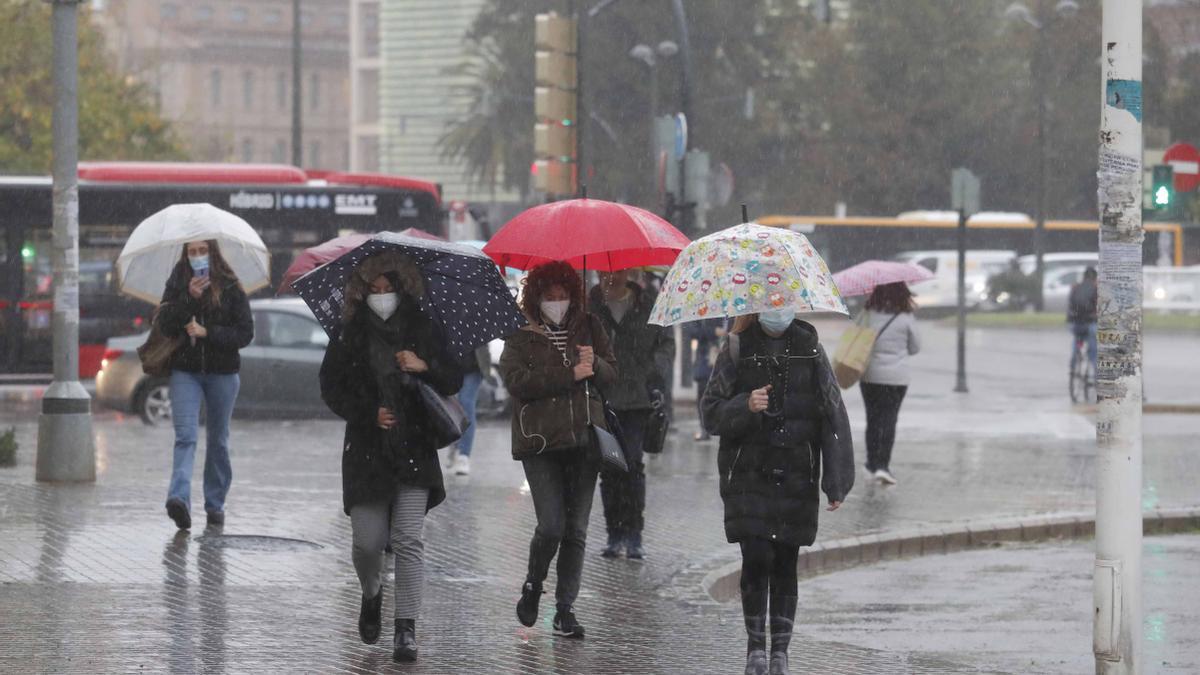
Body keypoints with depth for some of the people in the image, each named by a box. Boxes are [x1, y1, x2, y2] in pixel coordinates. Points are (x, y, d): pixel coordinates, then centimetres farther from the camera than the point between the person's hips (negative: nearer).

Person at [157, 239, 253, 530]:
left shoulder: (231, 288, 0)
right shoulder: (177, 285, 4)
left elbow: (245, 333, -4)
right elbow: (164, 325, -7)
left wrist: (207, 332, -14)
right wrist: (189, 298, -17)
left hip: (222, 373, 0)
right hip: (185, 372, 0)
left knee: (218, 441, 10)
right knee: (185, 436, -15)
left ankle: (215, 504, 20)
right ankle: (179, 498, -30)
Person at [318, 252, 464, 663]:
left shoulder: (423, 331, 6)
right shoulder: (349, 337, 5)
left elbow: (454, 382, 6)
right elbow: (331, 389, 5)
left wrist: (425, 366, -14)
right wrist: (369, 413, -9)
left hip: (414, 448, 0)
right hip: (366, 450, 0)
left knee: (408, 540, -9)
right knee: (367, 541, 0)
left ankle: (406, 629, -7)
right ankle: (371, 595, 34)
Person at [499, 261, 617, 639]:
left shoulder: (588, 328, 14)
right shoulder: (521, 337, 4)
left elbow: (612, 375, 12)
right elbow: (516, 380, -12)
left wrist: (595, 363, -11)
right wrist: (571, 374, -15)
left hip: (584, 438, 3)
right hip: (541, 443, -3)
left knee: (576, 530, 2)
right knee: (551, 526, -12)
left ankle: (565, 609, 10)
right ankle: (533, 587, 16)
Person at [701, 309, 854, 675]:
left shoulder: (809, 348, 5)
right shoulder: (737, 348, 2)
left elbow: (833, 413, 4)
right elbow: (712, 413, 2)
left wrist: (836, 481, -2)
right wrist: (745, 406, -20)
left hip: (796, 477, 1)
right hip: (749, 476, -1)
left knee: (785, 563, 2)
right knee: (756, 560, -8)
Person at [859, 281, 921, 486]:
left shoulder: (868, 314, -6)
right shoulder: (906, 317, -9)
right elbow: (915, 347, 3)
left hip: (870, 375, 2)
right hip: (896, 377, -2)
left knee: (873, 419, 14)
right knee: (889, 419, 1)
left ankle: (872, 463, 20)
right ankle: (883, 465, -9)